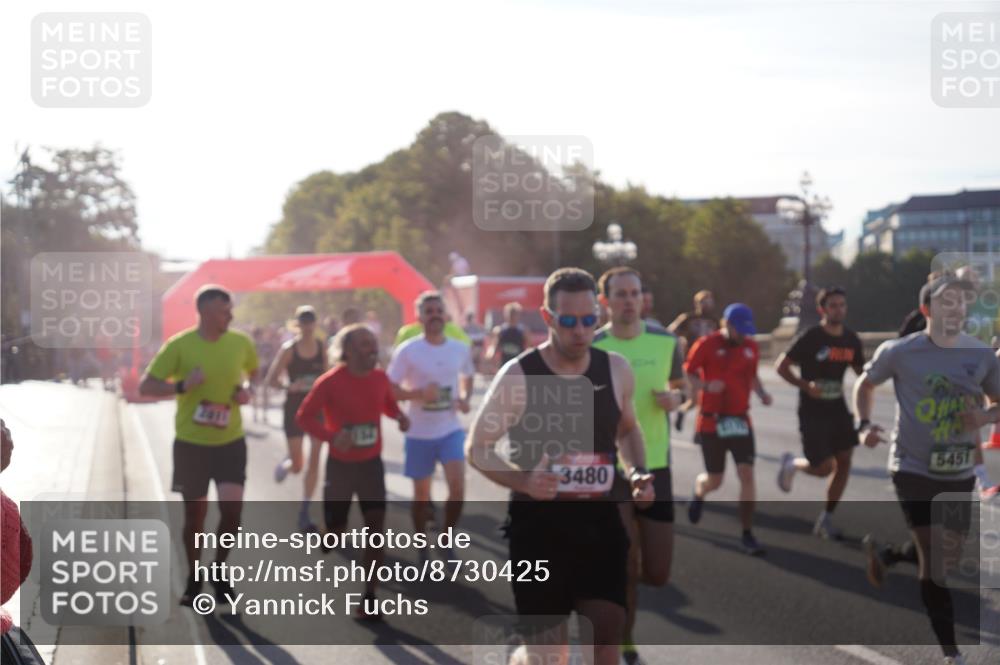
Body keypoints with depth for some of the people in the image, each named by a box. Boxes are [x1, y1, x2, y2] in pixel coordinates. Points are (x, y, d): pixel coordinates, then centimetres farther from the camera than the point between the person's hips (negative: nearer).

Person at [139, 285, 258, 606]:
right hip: (191, 443, -2)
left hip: (230, 441, 2)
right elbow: (145, 386, -10)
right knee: (194, 512, 7)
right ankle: (194, 577, 27)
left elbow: (255, 372, 18)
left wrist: (248, 390, -3)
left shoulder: (241, 342, -3)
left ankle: (220, 569, 15)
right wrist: (182, 386, -25)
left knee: (232, 506, -10)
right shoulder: (179, 345, -12)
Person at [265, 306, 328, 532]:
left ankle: (304, 513, 6)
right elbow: (270, 380, -9)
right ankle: (285, 464, 43)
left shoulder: (322, 348, -2)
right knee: (297, 466, 3)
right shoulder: (288, 349, -10)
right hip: (295, 408, -2)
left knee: (314, 462, -3)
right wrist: (288, 387, -26)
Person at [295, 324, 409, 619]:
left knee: (376, 527, -7)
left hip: (371, 463, 3)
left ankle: (369, 598, 1)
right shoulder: (330, 382, -17)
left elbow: (388, 404, 14)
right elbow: (304, 416, -13)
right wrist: (330, 436, -30)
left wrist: (399, 416, -10)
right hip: (340, 465, -3)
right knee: (336, 531, 6)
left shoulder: (380, 377, -4)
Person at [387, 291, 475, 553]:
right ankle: (422, 548, 27)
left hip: (451, 430, 2)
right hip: (419, 433, -2)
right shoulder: (407, 351, -11)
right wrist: (420, 393, -24)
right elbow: (390, 390, -9)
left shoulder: (460, 349, 0)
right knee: (421, 494, 9)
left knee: (458, 486, -13)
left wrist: (465, 398, -1)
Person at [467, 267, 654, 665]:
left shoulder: (616, 370, 2)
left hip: (601, 523, 3)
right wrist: (522, 480, -23)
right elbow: (477, 448, -3)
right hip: (538, 526, -3)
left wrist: (636, 473, 0)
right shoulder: (517, 377, -10)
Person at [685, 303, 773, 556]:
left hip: (740, 421, 3)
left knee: (747, 475, -9)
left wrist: (761, 393, 1)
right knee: (714, 481, 5)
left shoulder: (751, 347, 5)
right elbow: (686, 376, -5)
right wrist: (706, 386, -24)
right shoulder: (706, 345, -9)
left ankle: (747, 535, -1)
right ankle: (699, 492, 44)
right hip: (711, 422, -3)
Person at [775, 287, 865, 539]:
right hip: (812, 411, -6)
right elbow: (782, 366, -10)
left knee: (844, 461, 2)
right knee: (824, 467, -8)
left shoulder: (851, 340, 3)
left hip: (837, 408, 6)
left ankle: (826, 520, 14)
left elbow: (861, 372, 15)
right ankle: (792, 463, 26)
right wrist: (806, 386, -24)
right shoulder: (810, 337, -14)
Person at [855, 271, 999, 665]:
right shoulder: (900, 352, -8)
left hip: (959, 473, 4)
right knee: (934, 559, -8)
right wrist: (864, 425, -5)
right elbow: (865, 384, 9)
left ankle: (882, 551, 42)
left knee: (950, 559, 14)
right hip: (913, 469, -4)